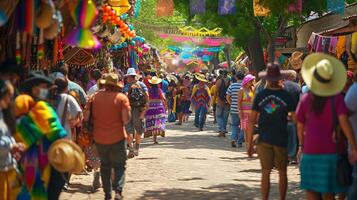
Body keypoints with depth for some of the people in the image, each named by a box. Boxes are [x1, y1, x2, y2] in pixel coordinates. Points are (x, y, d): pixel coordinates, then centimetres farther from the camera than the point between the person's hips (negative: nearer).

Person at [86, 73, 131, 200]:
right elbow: (126, 119, -16)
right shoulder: (121, 98, -9)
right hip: (117, 138, -2)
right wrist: (122, 123, 6)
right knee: (119, 166, 8)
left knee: (105, 166, 18)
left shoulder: (94, 97, -2)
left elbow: (86, 117, -2)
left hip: (99, 138, 3)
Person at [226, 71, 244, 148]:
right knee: (242, 126, 10)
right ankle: (240, 142, 10)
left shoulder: (232, 86, -3)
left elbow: (228, 97, 2)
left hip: (234, 109, 1)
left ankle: (233, 138, -8)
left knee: (234, 125, 13)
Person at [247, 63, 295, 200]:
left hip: (263, 139, 1)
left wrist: (250, 143, 4)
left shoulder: (260, 95, -2)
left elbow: (251, 120, -2)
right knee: (282, 172, 12)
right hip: (281, 140, -1)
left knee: (265, 172, 6)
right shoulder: (286, 96, -5)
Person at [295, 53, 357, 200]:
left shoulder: (306, 99, 0)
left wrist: (301, 145, 23)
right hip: (333, 149, -1)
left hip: (311, 150, 1)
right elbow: (344, 122, -16)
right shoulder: (336, 98, -7)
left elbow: (300, 126, 7)